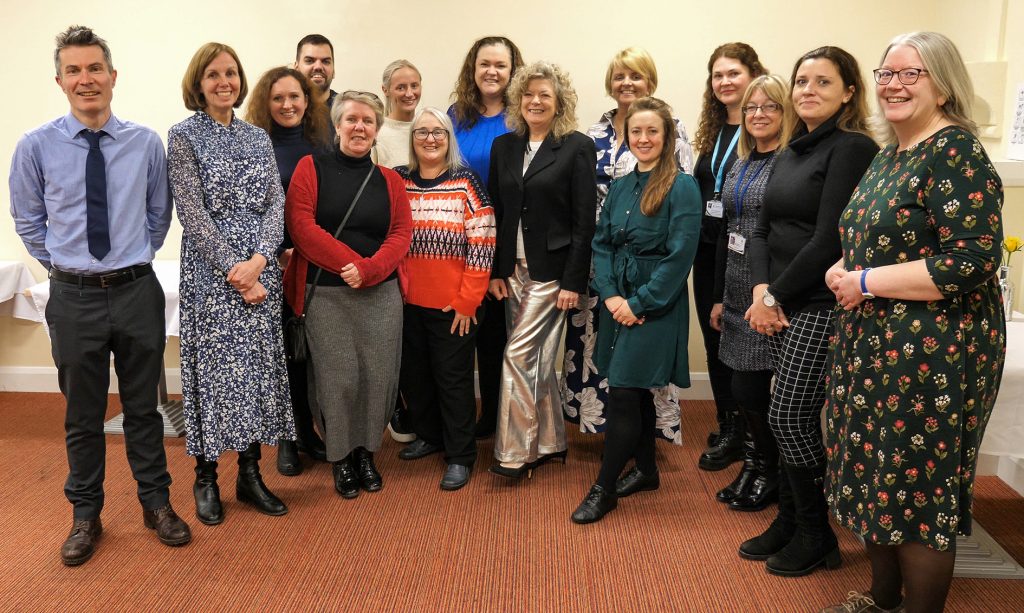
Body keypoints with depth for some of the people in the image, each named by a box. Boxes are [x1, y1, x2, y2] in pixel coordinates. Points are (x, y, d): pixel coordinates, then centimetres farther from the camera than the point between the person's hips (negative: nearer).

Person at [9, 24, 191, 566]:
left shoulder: (146, 143, -2)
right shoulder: (36, 147, -5)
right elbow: (28, 221, 8)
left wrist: (137, 257, 5)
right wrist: (62, 264, 4)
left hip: (137, 291, 1)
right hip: (74, 296, 0)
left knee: (143, 406, 13)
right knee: (82, 414, 12)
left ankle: (156, 503, 29)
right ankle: (86, 514, 29)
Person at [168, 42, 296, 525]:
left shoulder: (258, 137, 12)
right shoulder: (184, 136, -1)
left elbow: (276, 202, 4)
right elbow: (192, 212, -9)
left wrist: (259, 259, -12)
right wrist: (234, 271, -14)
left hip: (259, 267, 4)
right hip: (210, 268, -4)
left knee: (258, 364, 6)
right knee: (213, 363, -1)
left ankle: (250, 474, 18)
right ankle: (206, 479, 14)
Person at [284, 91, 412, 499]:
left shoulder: (389, 180, 11)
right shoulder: (311, 168, 3)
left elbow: (402, 233, 3)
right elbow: (301, 225, -7)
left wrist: (369, 270, -14)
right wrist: (349, 262, -14)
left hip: (380, 293, 3)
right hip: (324, 293, -2)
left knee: (378, 375, 2)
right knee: (339, 378, -3)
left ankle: (366, 453, 23)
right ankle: (340, 458, 18)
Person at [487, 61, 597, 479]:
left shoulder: (577, 147, -6)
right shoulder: (504, 146, 9)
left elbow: (584, 221, -9)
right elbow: (495, 213, 10)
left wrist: (574, 281, -13)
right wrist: (495, 270, 3)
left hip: (551, 271, -5)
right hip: (514, 269, 6)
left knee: (520, 355, -8)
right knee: (537, 360, 12)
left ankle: (514, 453, 2)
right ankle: (550, 442, 25)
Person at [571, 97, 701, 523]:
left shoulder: (682, 188, -10)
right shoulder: (620, 188, 10)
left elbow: (679, 256, -16)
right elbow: (601, 244, 8)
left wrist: (638, 303, -16)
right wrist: (610, 295, -7)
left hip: (655, 307, -6)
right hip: (618, 303, 6)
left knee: (623, 394, -6)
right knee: (637, 392, 15)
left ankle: (604, 488, 5)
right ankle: (646, 470, 32)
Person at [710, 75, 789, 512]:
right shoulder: (739, 166, 14)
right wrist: (719, 296, 17)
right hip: (739, 292, 7)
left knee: (756, 388, 1)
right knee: (743, 388, 12)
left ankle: (772, 472, 24)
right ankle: (758, 462, 32)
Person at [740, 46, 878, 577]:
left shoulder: (853, 149, -11)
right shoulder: (789, 154, 15)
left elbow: (829, 239, -18)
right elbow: (763, 231, 12)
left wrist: (776, 295, -12)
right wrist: (761, 290, -5)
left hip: (822, 305, -7)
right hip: (782, 305, 7)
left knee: (789, 416, -4)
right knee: (794, 417, 13)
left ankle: (816, 537, 14)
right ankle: (789, 523, 26)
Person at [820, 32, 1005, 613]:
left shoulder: (957, 154, -14)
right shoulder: (889, 156, 12)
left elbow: (973, 261, -23)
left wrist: (868, 282, -19)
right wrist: (843, 272, 1)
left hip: (934, 352, -9)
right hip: (876, 344, 9)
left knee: (919, 490, 2)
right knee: (878, 478, 17)